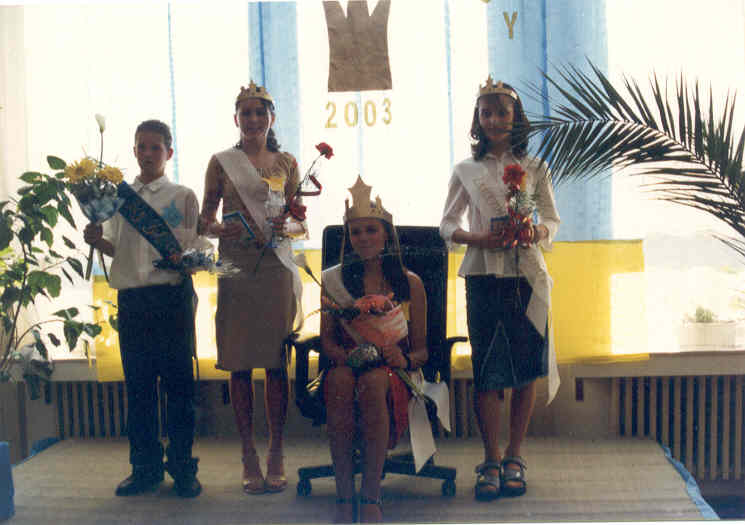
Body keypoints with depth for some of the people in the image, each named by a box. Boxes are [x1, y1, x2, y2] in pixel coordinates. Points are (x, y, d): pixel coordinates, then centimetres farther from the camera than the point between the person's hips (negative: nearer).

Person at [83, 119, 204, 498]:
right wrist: (97, 240, -3)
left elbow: (197, 250, 2)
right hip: (131, 298, 3)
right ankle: (145, 467, 17)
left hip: (171, 294, -3)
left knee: (178, 381, -1)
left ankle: (182, 467, 9)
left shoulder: (182, 196, 5)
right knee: (138, 383, 7)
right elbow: (116, 248, 16)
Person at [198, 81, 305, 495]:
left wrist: (287, 227, -11)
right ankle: (249, 455, 12)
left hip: (276, 267, 1)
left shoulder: (287, 163, 10)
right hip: (236, 269, 0)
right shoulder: (222, 162, 6)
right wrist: (218, 229, -14)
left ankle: (276, 454, 11)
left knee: (277, 363, 1)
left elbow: (301, 223, 10)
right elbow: (205, 219, 7)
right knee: (240, 365, 2)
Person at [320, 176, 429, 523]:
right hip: (345, 365, 1)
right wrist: (345, 355, -17)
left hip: (392, 373, -1)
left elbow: (422, 348, 9)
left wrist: (405, 359, -14)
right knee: (340, 380, -36)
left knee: (372, 381, -37)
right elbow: (325, 338, 5)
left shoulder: (410, 283, 11)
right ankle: (344, 496, -32)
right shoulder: (333, 280, 13)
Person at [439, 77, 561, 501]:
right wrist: (477, 238, -9)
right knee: (487, 371, -2)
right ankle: (492, 461, 7)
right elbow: (447, 224, 10)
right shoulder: (466, 171, 9)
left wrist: (537, 232, -12)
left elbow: (554, 219, 11)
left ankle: (514, 457, 14)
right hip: (484, 276, -1)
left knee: (526, 369, 2)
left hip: (527, 275, 1)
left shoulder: (534, 169, 9)